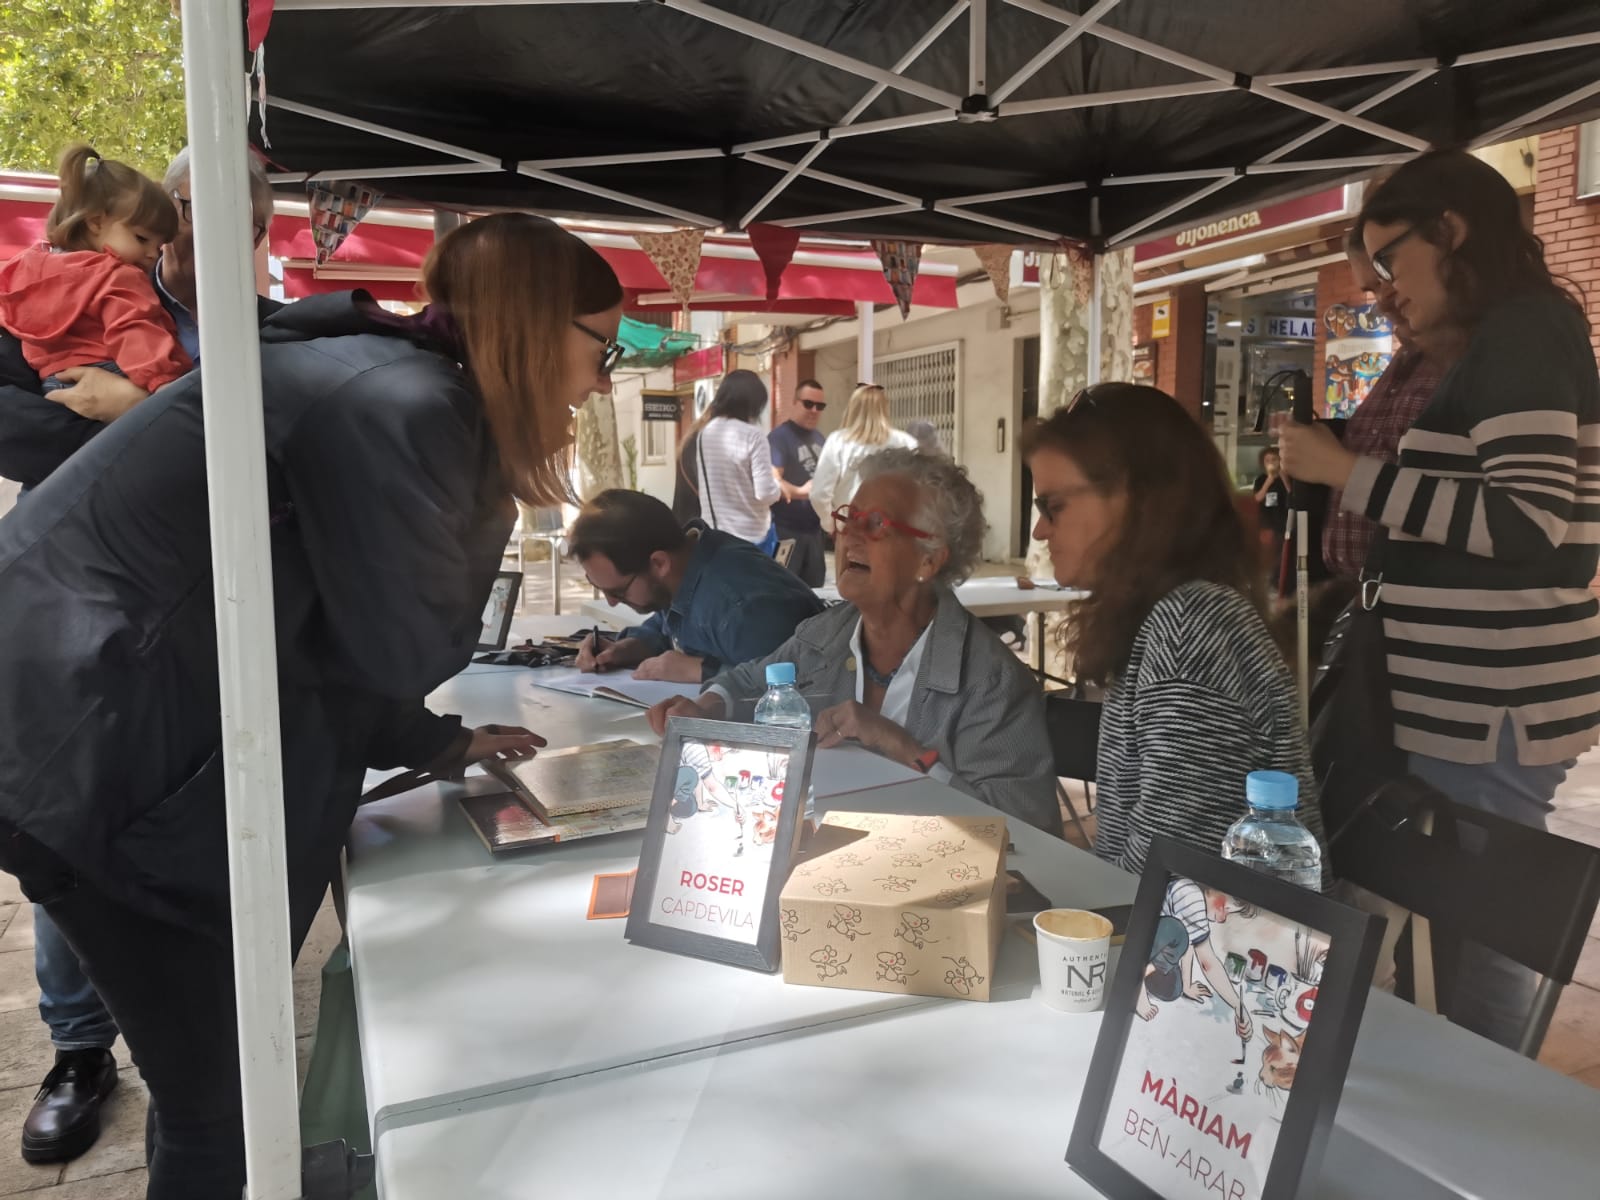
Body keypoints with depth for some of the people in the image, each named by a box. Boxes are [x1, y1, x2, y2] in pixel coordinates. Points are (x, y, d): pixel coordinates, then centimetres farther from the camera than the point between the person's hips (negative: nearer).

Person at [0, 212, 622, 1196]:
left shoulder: (407, 392, 11)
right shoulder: (405, 406, -21)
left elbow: (340, 640, 16)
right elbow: (408, 651, -15)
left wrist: (444, 743, 16)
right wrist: (490, 505, -3)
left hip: (120, 711, 10)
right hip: (86, 735, -10)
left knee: (216, 1068, 24)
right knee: (218, 1098, 4)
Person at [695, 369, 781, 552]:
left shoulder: (704, 433, 3)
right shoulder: (752, 435, -15)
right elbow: (766, 493, -18)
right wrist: (777, 484, 4)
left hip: (713, 533, 5)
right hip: (751, 535, -5)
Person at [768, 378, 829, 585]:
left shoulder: (820, 439, 12)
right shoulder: (779, 437, -12)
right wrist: (798, 492, -42)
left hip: (814, 529, 7)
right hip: (786, 530, -7)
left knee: (814, 590, 13)